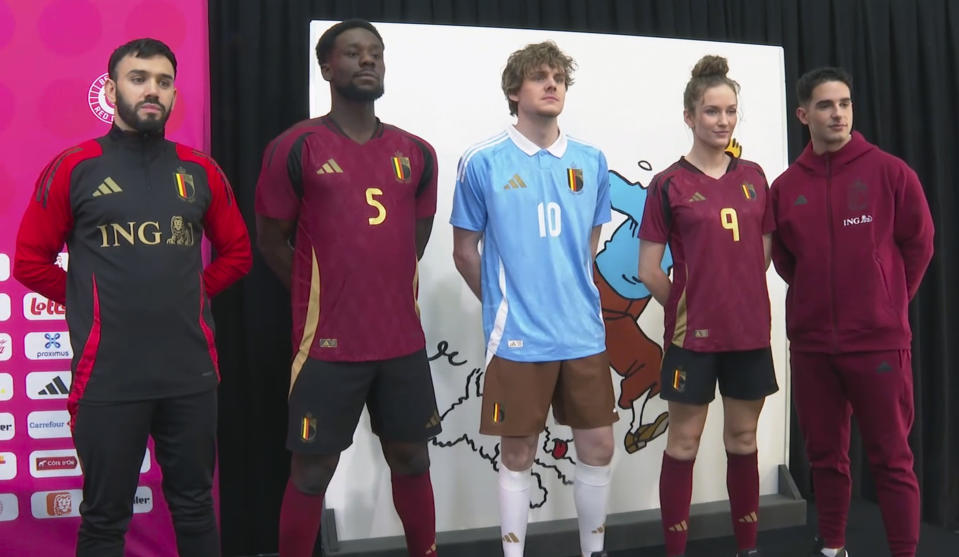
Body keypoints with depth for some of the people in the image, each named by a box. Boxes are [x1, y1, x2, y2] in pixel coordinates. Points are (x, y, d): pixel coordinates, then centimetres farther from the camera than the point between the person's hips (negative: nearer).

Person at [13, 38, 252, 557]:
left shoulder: (200, 170, 6)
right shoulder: (73, 168, -3)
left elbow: (237, 253, 15)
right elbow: (29, 260, 2)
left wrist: (192, 293, 6)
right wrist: (91, 303, 2)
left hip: (192, 373, 3)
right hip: (108, 377, -2)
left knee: (195, 507, 16)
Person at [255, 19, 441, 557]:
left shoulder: (417, 153, 7)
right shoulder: (295, 148, -6)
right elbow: (272, 240, 0)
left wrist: (388, 293, 12)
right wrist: (319, 299, 4)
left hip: (403, 339, 5)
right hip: (329, 342, -4)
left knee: (412, 459, 15)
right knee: (312, 470, 5)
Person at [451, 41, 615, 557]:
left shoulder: (592, 162, 5)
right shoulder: (482, 162, -6)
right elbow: (464, 249, 3)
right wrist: (501, 303, 8)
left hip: (584, 332, 4)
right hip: (517, 335, -3)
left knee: (597, 449, 10)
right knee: (518, 456, 7)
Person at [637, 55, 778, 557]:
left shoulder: (753, 177, 6)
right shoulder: (668, 185, -6)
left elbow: (762, 251, 14)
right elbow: (648, 270, -5)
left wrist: (734, 298, 6)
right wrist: (686, 307, 1)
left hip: (750, 329, 4)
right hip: (693, 333, -4)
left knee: (743, 441, 14)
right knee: (683, 444, 5)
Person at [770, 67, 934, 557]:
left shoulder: (890, 172, -3)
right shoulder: (786, 187, 4)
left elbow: (918, 245, 4)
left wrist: (887, 302, 7)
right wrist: (817, 300, 9)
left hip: (879, 339, -3)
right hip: (810, 342, 3)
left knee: (891, 459, 3)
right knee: (825, 455, 13)